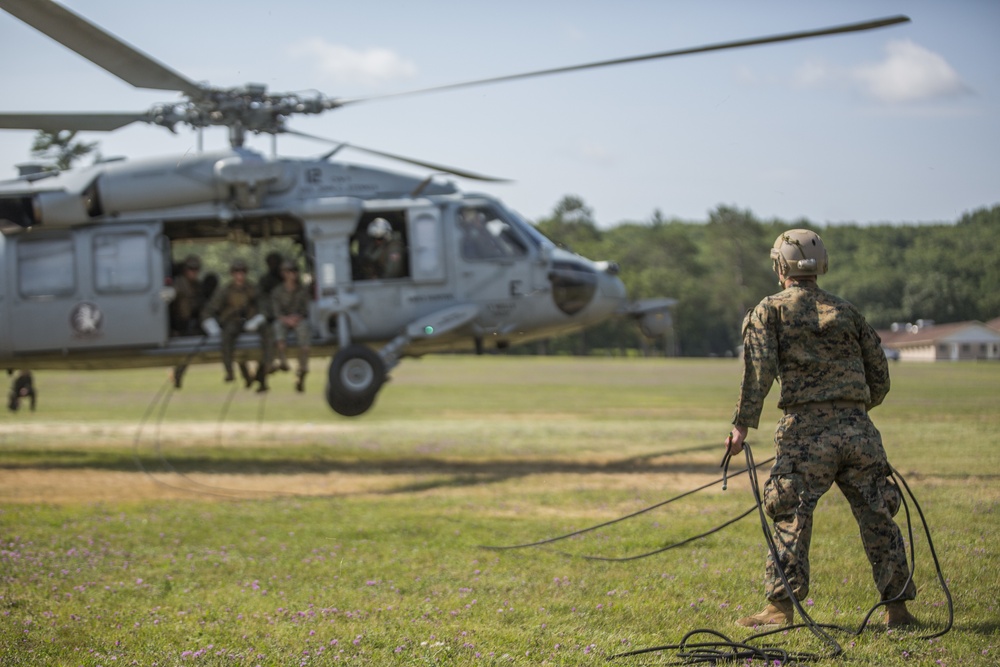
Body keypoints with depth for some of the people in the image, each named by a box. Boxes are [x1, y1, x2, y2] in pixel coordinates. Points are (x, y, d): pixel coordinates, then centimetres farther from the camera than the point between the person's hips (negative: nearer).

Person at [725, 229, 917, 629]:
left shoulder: (769, 312, 7)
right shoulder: (846, 312, 18)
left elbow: (759, 370, -9)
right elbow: (880, 376, 18)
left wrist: (743, 425, -10)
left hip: (807, 431, -3)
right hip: (858, 428, 3)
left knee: (792, 519, 1)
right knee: (877, 518, 8)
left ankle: (781, 607, -1)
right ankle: (898, 607, 11)